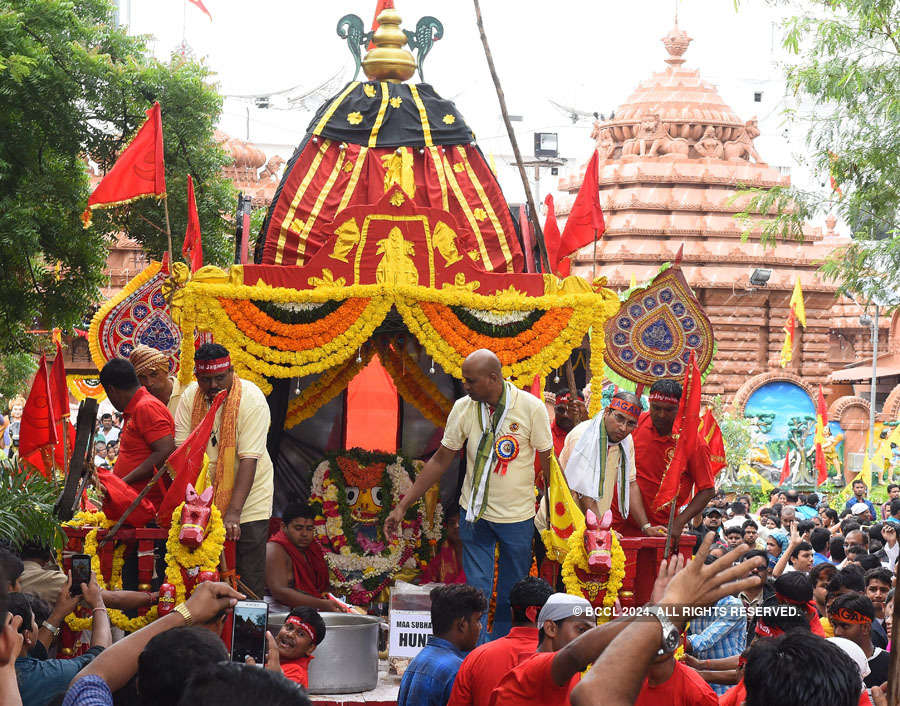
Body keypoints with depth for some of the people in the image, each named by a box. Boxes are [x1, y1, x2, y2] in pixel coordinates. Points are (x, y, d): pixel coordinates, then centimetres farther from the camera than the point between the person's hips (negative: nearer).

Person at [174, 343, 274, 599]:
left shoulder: (251, 398, -15)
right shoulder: (190, 396, -2)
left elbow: (249, 459, -21)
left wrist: (234, 512, -28)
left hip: (249, 501, -3)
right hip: (203, 499, 4)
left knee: (249, 580, -7)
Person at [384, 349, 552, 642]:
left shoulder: (532, 407, -11)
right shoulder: (463, 408, -4)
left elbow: (548, 462, -3)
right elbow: (440, 460, 4)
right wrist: (403, 505, 2)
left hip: (518, 518, -1)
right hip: (475, 515, 1)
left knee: (511, 596, 7)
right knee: (476, 589, -4)